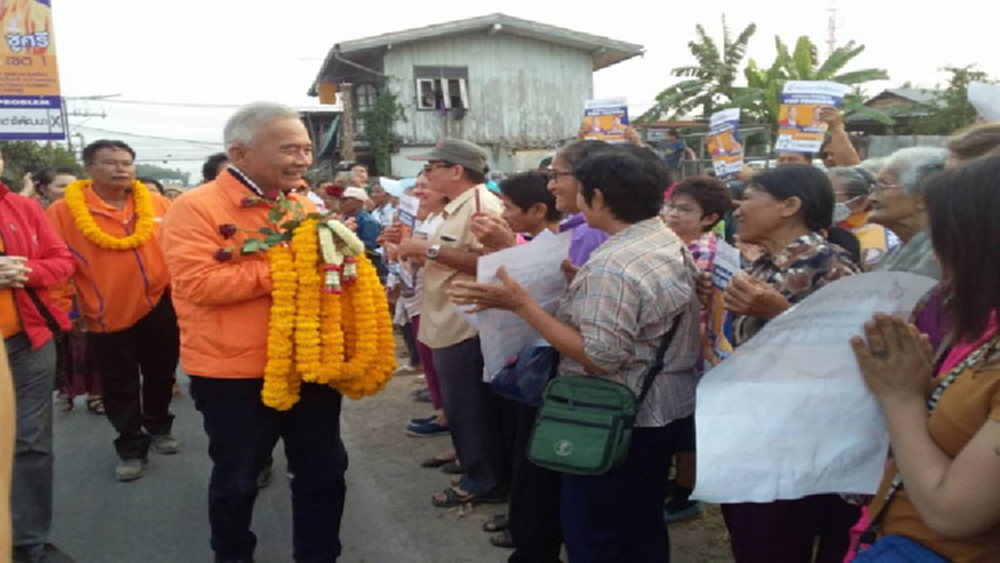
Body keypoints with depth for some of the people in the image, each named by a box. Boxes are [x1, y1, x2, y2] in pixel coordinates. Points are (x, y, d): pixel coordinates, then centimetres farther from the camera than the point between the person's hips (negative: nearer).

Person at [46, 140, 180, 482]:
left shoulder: (157, 204, 0)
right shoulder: (64, 211, -8)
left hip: (159, 307, 3)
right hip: (107, 313, -2)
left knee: (160, 375, 18)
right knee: (119, 387, 9)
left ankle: (159, 428, 41)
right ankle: (131, 447, 26)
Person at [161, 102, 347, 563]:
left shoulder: (303, 205, 7)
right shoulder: (196, 207, -11)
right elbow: (197, 283, -22)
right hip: (235, 375, -5)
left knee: (324, 471, 16)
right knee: (236, 479, 15)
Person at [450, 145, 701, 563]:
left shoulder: (613, 264, -25)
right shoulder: (673, 245, 5)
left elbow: (599, 357, -29)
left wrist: (521, 305, -26)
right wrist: (580, 283, 11)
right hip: (663, 408, 9)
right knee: (644, 525, 21)